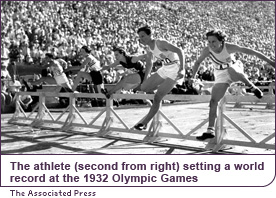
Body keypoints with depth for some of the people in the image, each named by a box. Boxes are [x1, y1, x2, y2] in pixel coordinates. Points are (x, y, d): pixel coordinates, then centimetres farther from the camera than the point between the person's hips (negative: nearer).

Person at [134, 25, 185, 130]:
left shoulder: (160, 43, -20)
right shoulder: (149, 49, 4)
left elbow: (179, 51, -26)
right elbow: (149, 64, 18)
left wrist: (181, 68, -34)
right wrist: (145, 79, 17)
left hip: (175, 71, -8)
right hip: (164, 70, 8)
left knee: (157, 97, -11)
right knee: (144, 87, 2)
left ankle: (144, 123, -4)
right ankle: (164, 87, 21)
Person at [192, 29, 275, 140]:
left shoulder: (229, 47, -27)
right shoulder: (207, 51, -20)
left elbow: (249, 51, -26)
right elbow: (198, 62, 0)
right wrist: (192, 77, -4)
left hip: (234, 69, -3)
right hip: (221, 76, 4)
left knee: (231, 71, -41)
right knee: (213, 101, -5)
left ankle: (253, 88, -15)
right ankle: (210, 131, 3)